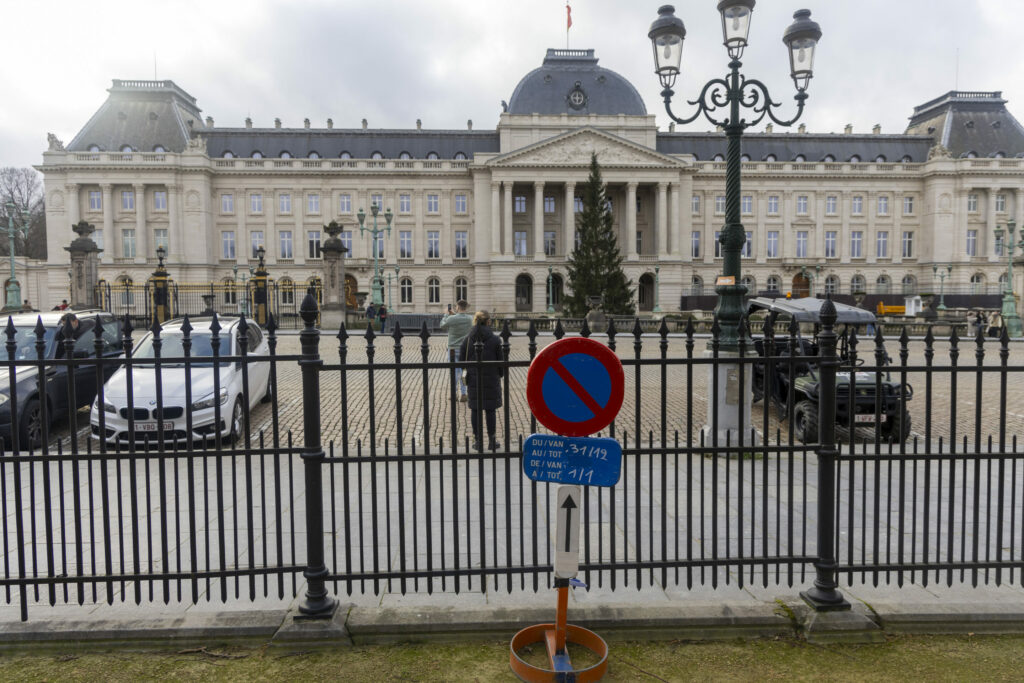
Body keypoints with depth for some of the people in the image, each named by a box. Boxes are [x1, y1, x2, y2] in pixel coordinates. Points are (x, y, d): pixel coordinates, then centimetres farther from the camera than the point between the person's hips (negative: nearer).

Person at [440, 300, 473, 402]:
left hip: (453, 349, -3)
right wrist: (454, 314, 15)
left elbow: (442, 326, 3)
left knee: (454, 371, 6)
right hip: (466, 349, 3)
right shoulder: (470, 319, -4)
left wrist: (446, 314, 14)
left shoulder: (451, 319, -16)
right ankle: (463, 394, 10)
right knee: (463, 371, 10)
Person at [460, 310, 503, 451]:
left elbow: (462, 359, 0)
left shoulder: (468, 339, -4)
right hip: (491, 379, -1)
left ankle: (478, 441, 14)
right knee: (490, 410, 7)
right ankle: (491, 441, 13)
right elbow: (500, 360, -4)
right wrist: (500, 374, 12)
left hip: (473, 380, 1)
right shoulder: (495, 340, -9)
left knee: (475, 410, 9)